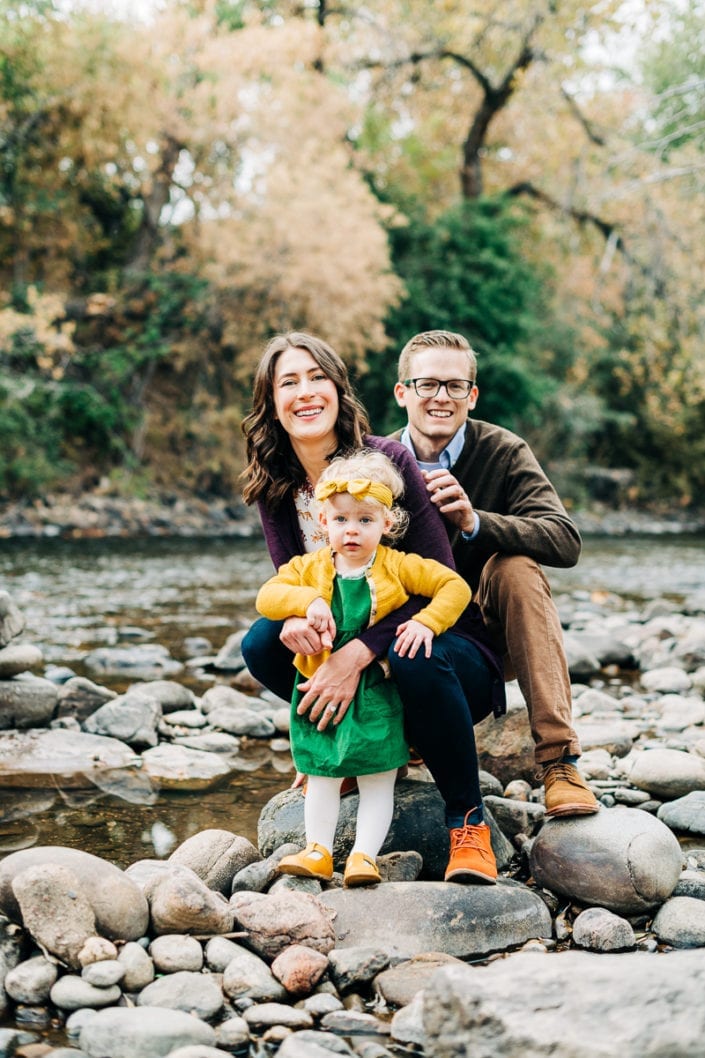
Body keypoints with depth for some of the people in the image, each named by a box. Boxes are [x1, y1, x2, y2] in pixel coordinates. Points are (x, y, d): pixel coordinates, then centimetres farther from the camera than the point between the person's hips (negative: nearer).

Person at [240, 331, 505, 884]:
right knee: (262, 642, -19)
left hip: (448, 649, -4)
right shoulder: (276, 484, -2)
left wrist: (358, 653, -33)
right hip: (341, 650, 5)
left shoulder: (388, 459, -18)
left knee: (417, 659, -38)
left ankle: (469, 822, -16)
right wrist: (293, 617, -28)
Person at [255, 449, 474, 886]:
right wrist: (307, 601, -23)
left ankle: (365, 856, 4)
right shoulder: (310, 567, 2)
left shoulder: (398, 566, -5)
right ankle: (318, 851, 15)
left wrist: (426, 621, -20)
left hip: (378, 690, -2)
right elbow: (267, 595, -7)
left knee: (378, 779, 0)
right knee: (323, 776, 8)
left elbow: (455, 586, -5)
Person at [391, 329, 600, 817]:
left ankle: (560, 758, -28)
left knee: (517, 568, -30)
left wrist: (475, 522, -38)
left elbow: (565, 542, -24)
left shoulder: (504, 452, -10)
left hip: (494, 636, -1)